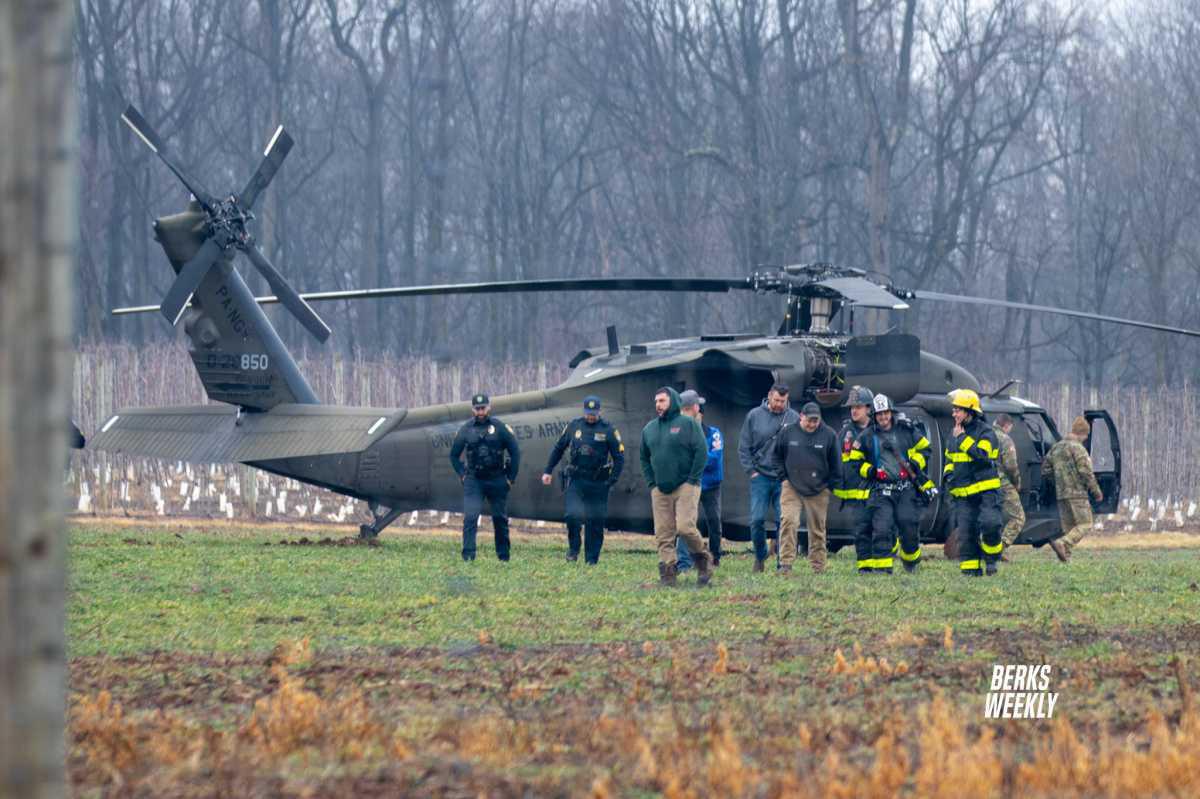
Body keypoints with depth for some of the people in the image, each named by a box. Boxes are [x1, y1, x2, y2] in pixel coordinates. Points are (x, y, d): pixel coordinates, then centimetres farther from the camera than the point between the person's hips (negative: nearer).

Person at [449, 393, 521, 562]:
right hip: (473, 481, 0)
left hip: (497, 481, 0)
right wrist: (462, 475, 5)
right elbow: (454, 455, 14)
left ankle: (503, 554, 23)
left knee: (500, 519, 10)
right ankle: (468, 554, -16)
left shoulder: (501, 428, -2)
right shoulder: (465, 430, 3)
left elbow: (515, 453, 2)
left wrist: (511, 478, 0)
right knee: (470, 517, -14)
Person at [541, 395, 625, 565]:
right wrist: (548, 471, 13)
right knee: (573, 515, -15)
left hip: (598, 482, -1)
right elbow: (558, 449, 16)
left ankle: (592, 558, 11)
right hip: (576, 479, 1)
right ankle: (573, 548, 8)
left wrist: (612, 480, -9)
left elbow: (619, 457, 0)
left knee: (595, 521, 2)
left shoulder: (608, 430, -2)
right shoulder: (574, 426, 5)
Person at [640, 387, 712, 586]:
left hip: (685, 487, -5)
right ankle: (667, 574, 1)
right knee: (663, 535, 0)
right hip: (660, 491, 5)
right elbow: (644, 458, 23)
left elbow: (701, 452, -6)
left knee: (685, 528, -16)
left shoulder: (688, 424, -2)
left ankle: (703, 561, 6)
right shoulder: (649, 428, 14)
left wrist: (692, 480, -10)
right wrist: (651, 482, 11)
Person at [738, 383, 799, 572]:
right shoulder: (754, 416, 4)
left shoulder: (794, 418, 2)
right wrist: (751, 470, 0)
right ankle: (760, 556, 16)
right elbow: (744, 447, 7)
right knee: (757, 520, -4)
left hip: (784, 479, -1)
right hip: (760, 477, 1)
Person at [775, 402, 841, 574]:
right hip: (791, 487, 0)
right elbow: (777, 456, 13)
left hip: (818, 490, 0)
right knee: (788, 521, -15)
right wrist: (782, 477, 11)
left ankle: (818, 565, 15)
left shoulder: (829, 435, -1)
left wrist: (833, 486, 6)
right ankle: (786, 563, -14)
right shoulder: (788, 432, 0)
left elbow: (835, 463, 7)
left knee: (817, 528, 6)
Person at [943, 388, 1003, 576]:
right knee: (965, 532, 0)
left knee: (990, 524, -19)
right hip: (963, 493, 6)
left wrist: (963, 438, -18)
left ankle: (991, 559, 3)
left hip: (985, 490, -6)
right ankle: (970, 568, 4)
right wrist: (949, 474, 9)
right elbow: (949, 458, 29)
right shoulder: (954, 433, 16)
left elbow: (982, 455, -21)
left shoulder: (985, 432, -5)